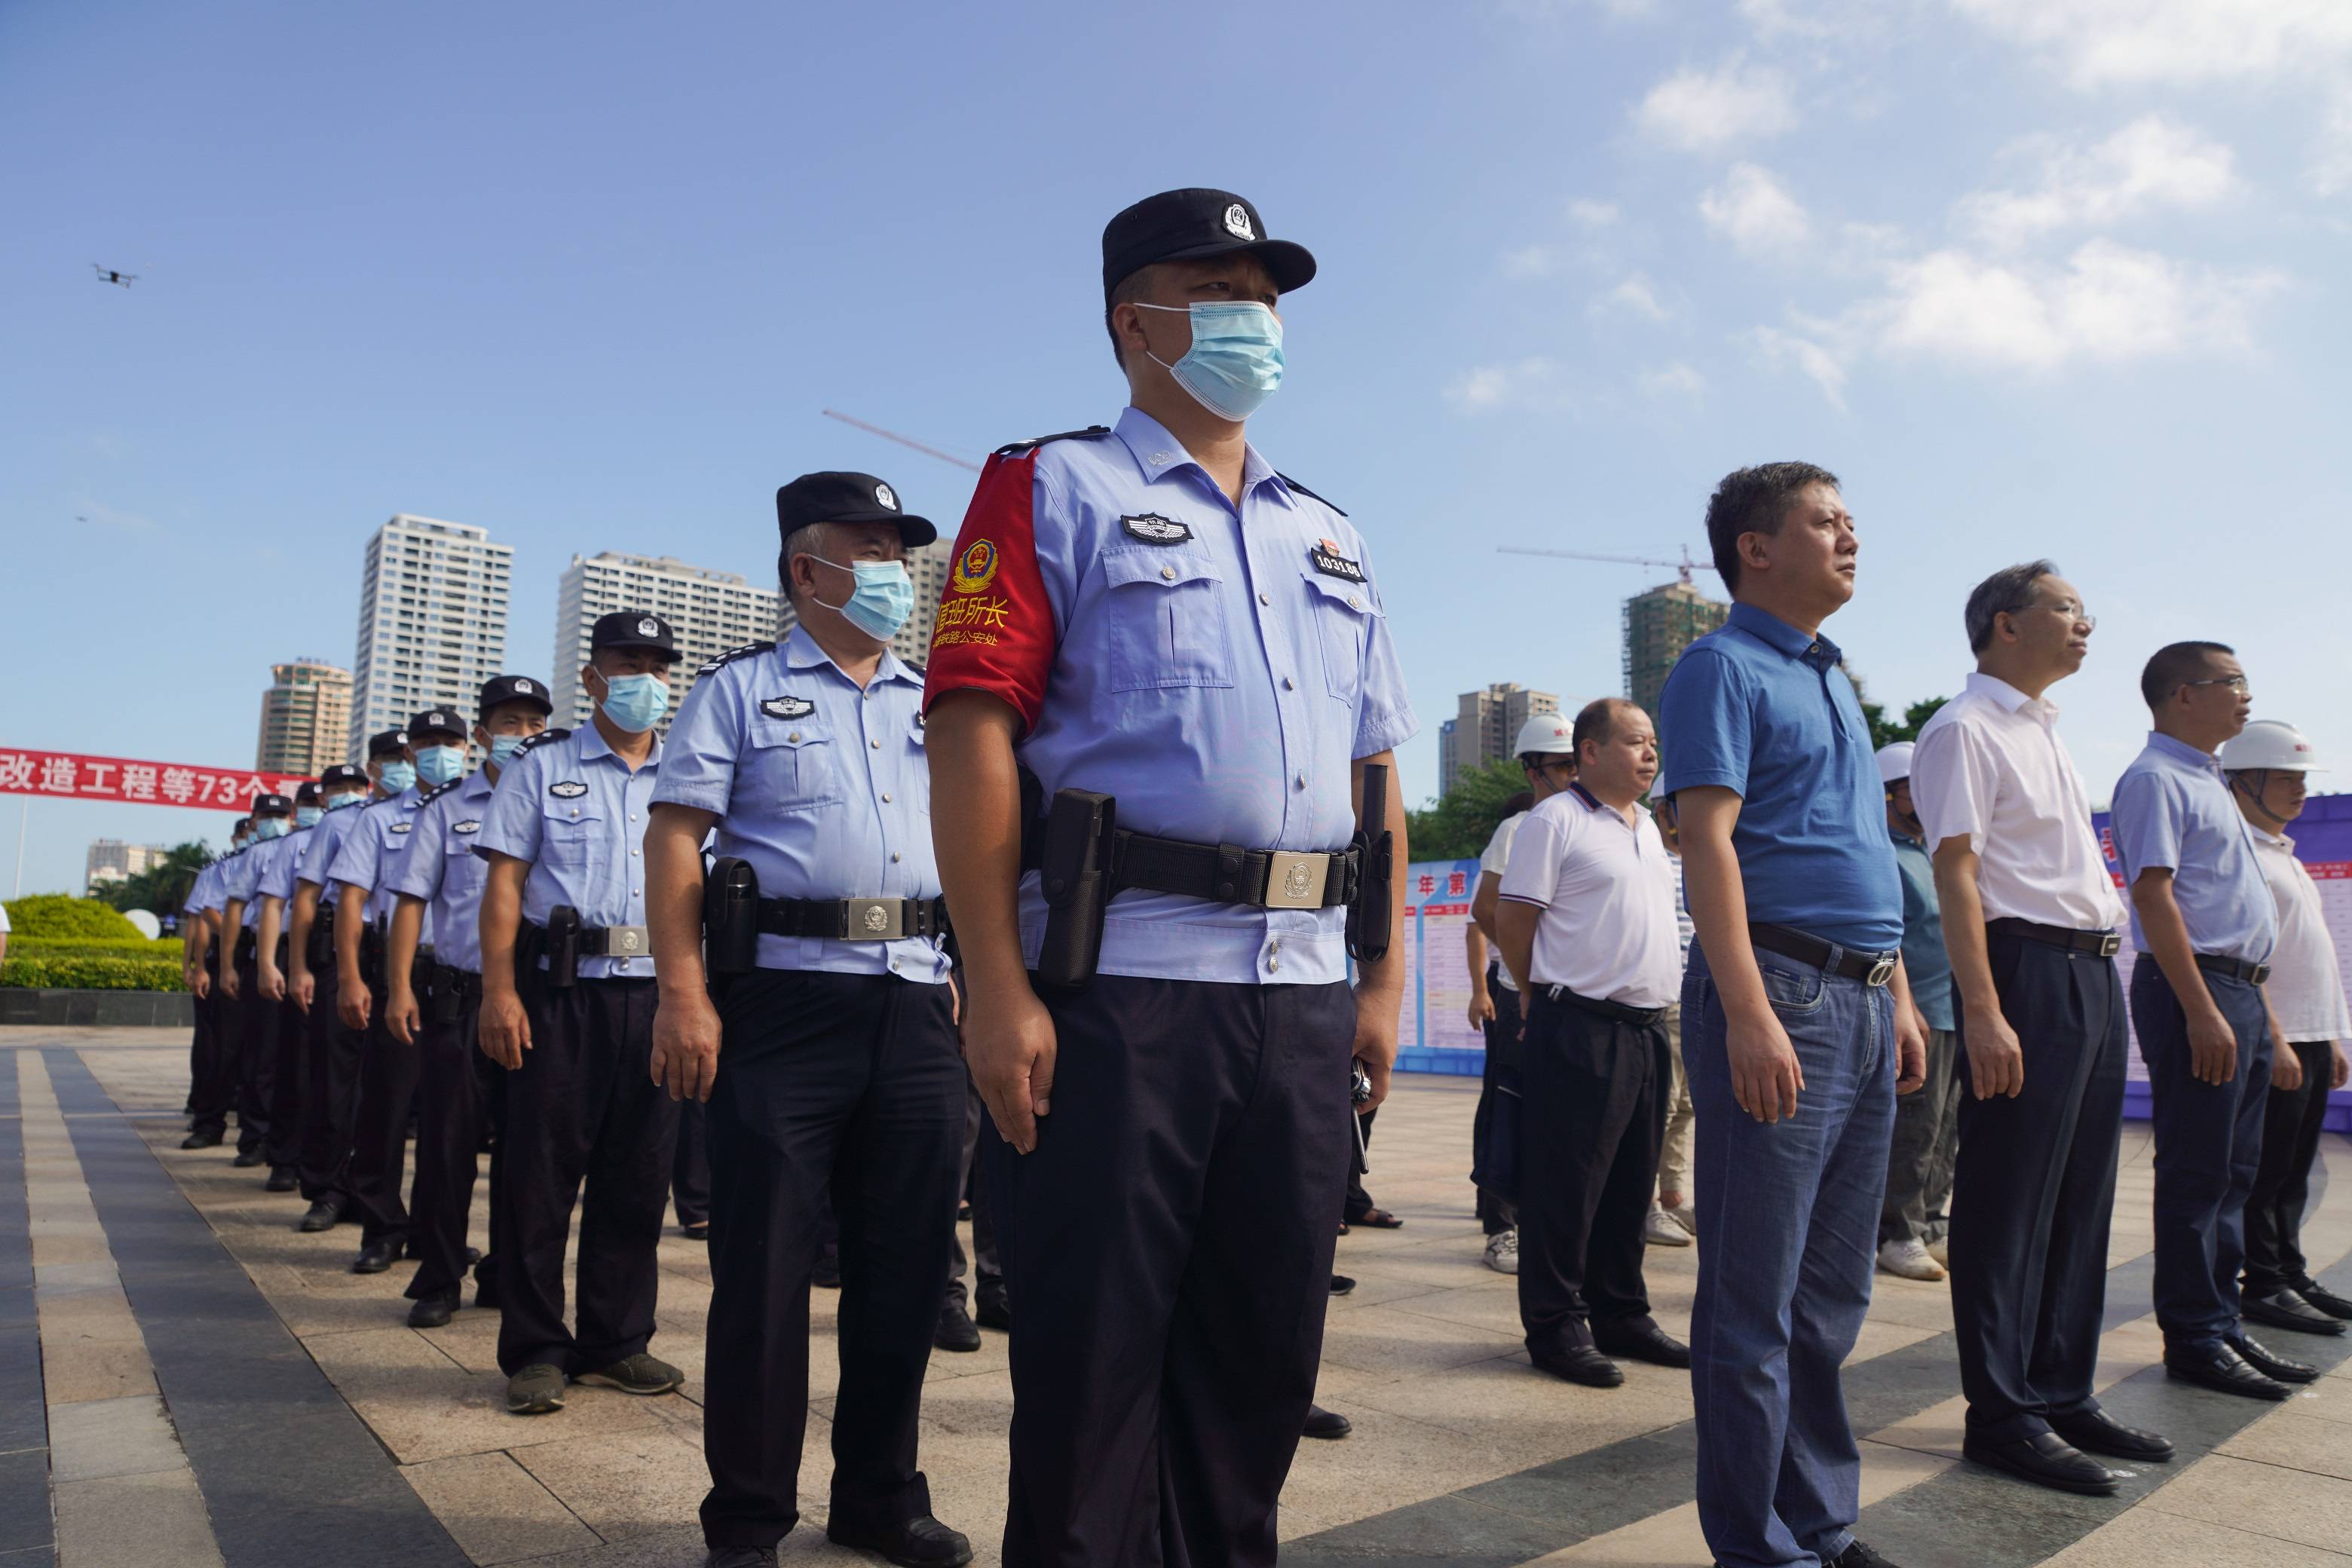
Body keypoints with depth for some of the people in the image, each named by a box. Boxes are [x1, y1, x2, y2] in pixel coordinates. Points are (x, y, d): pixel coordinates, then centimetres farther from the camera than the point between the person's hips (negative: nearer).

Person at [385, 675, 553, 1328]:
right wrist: (399, 988, -6)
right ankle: (438, 1280, 14)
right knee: (448, 1139, 2)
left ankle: (509, 1275, 18)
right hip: (458, 996, -1)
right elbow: (412, 901, 3)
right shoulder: (446, 809, 7)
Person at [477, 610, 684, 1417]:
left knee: (638, 1177, 7)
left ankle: (615, 1342, 20)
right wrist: (500, 991, -10)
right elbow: (504, 884, 0)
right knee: (540, 1173, 0)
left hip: (658, 992, 3)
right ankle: (535, 1350, 13)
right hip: (562, 989, -3)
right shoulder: (541, 769, 7)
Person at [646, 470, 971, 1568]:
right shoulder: (741, 689, 5)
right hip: (785, 994, -4)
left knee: (907, 1259, 10)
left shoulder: (934, 704, 18)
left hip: (917, 1001, 5)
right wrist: (683, 993, -13)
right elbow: (674, 838, -3)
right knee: (764, 1263, 1)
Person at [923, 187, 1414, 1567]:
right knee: (1090, 1363, 4)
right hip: (1119, 984, -5)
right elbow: (972, 733, -8)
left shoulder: (1330, 540, 21)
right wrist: (998, 989, -15)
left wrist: (1385, 980, 11)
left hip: (1305, 994, 6)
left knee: (1264, 1355, 15)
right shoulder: (1055, 490, 3)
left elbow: (1375, 771, 19)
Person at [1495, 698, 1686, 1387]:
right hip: (1581, 1027, -8)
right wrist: (1548, 1000, 1)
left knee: (1631, 1183, 14)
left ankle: (1620, 1314, 26)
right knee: (1566, 1184, -2)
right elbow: (1513, 921, -9)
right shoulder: (1555, 820, -8)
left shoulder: (1647, 826, 17)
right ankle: (1555, 1327, 8)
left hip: (1647, 1025, 8)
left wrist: (1655, 1002, 19)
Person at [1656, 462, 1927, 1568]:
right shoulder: (1723, 667, -4)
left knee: (1834, 1293, 15)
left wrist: (1899, 996, 18)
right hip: (1780, 987, -9)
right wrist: (1750, 1016, -23)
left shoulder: (1834, 681, 22)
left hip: (1865, 1001, 9)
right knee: (1756, 1300, -2)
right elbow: (1707, 842, -15)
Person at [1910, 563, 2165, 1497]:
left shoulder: (2041, 730, 19)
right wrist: (1983, 1014, -24)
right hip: (2029, 972, -10)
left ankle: (2062, 1395, 27)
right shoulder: (1966, 728, -10)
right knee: (2009, 1202, -3)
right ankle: (2001, 1417, 8)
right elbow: (1955, 873, -17)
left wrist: (2101, 976, 14)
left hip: (2094, 976, 10)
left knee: (2080, 1199, 15)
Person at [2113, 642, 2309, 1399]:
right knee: (2197, 1176, -4)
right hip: (2193, 991, -10)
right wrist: (2203, 1011, -23)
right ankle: (2194, 1341, 4)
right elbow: (2153, 896, -19)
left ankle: (2222, 1325, 23)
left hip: (2241, 993, 10)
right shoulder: (2155, 779, -10)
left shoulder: (2207, 780, 20)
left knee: (2233, 1174, 14)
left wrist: (2256, 1005, 17)